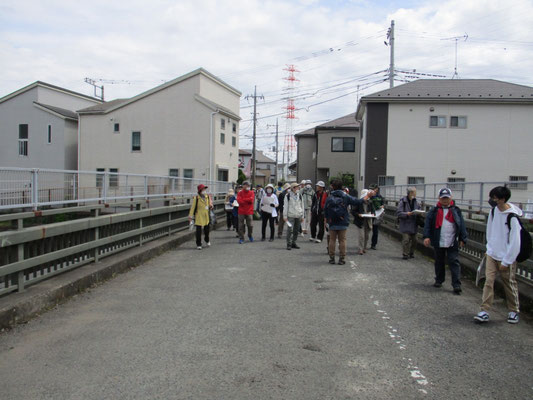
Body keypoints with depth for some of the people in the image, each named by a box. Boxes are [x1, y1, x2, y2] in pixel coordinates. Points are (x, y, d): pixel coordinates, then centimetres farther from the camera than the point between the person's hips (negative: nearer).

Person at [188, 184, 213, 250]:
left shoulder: (207, 197, 5)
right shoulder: (196, 198, -10)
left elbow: (210, 203, 20)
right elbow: (192, 207, -9)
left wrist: (211, 206, -4)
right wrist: (190, 216, -11)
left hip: (206, 216, 5)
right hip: (199, 217, -5)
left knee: (206, 230, 14)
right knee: (198, 231, -3)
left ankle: (207, 241, 38)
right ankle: (198, 244, 8)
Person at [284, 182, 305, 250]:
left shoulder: (299, 195, 11)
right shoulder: (288, 195, -1)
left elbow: (302, 206, 17)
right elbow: (285, 206, 1)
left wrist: (302, 216, 14)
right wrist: (285, 216, -3)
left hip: (298, 216, 4)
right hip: (290, 216, -4)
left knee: (296, 231, 8)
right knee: (290, 230, -12)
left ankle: (293, 243, 19)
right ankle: (289, 244, -7)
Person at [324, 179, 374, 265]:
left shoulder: (329, 197, -2)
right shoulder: (346, 197, -4)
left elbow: (325, 210, 2)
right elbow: (357, 202, -2)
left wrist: (325, 219, 15)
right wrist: (367, 196, 10)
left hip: (332, 223, 0)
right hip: (343, 224, 0)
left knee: (332, 240, 9)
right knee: (342, 240, 7)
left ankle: (332, 258, 12)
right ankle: (341, 259, 8)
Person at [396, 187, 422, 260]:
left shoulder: (416, 202, 9)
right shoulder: (403, 202, -9)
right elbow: (398, 213, -13)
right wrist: (407, 214, -26)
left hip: (414, 224, 6)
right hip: (405, 224, -6)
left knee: (414, 240, 10)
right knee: (406, 240, -11)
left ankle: (411, 253, 25)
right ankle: (405, 254, -1)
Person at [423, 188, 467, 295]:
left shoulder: (456, 210, 3)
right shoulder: (434, 211, 3)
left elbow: (462, 225, 4)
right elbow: (428, 223, 0)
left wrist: (462, 239, -1)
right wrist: (426, 236, -10)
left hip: (452, 243, -1)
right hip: (438, 242, 1)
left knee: (454, 262, -5)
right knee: (439, 262, 14)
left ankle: (456, 285, -5)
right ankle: (439, 280, 29)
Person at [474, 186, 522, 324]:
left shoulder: (512, 217, -20)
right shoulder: (494, 210, 0)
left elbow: (515, 242, -17)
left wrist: (506, 261, -13)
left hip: (506, 257, -5)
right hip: (492, 254, 5)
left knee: (509, 284, 9)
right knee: (488, 281, -1)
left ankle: (513, 311, 27)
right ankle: (485, 311, 0)